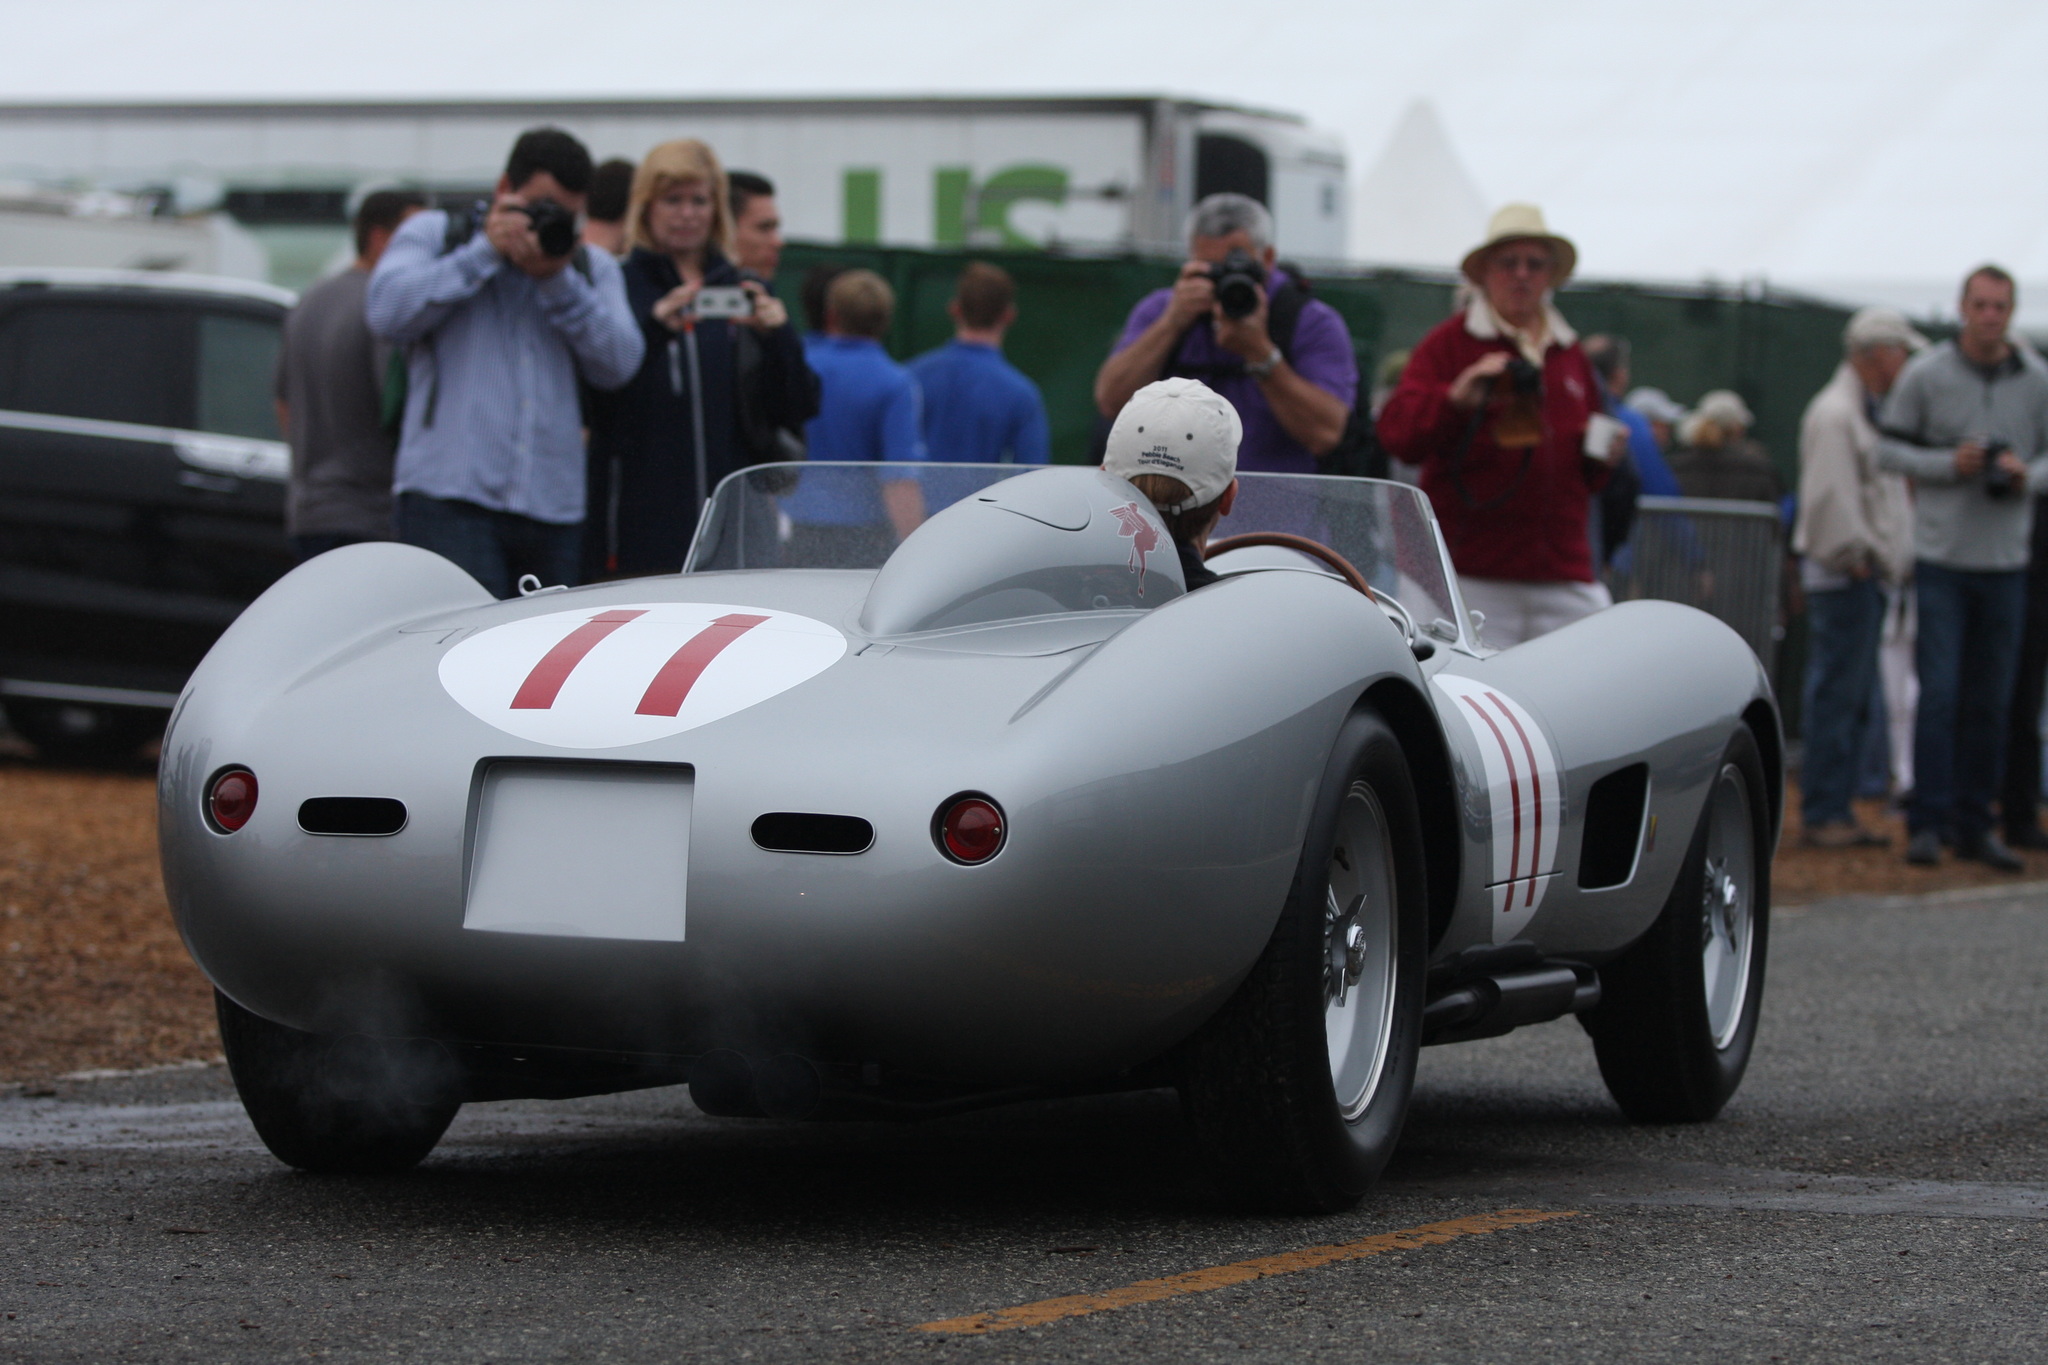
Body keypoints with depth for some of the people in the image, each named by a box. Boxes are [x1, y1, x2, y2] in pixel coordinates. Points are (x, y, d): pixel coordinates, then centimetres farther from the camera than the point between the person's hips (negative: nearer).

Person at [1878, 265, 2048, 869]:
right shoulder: (1925, 375, -2)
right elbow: (1889, 449, 2)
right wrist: (1949, 464, -14)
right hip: (1942, 554, -3)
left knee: (1990, 702, 6)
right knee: (1938, 695, -7)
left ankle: (1974, 824, 13)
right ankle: (1928, 822, -3)